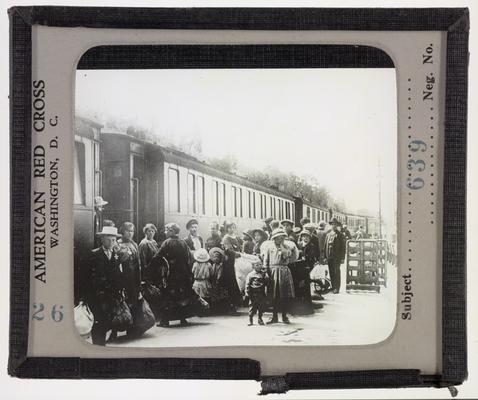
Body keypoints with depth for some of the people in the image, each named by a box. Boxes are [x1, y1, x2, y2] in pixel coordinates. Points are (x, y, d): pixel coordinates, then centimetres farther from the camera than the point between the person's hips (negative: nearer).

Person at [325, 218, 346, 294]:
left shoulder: (340, 235, 0)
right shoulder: (328, 235, 15)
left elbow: (343, 247, -3)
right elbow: (325, 246, 16)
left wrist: (342, 258, -9)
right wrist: (325, 257, 10)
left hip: (337, 257, -5)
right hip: (329, 257, 5)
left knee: (336, 272, -4)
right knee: (331, 272, 7)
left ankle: (337, 288, -1)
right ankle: (333, 287, 15)